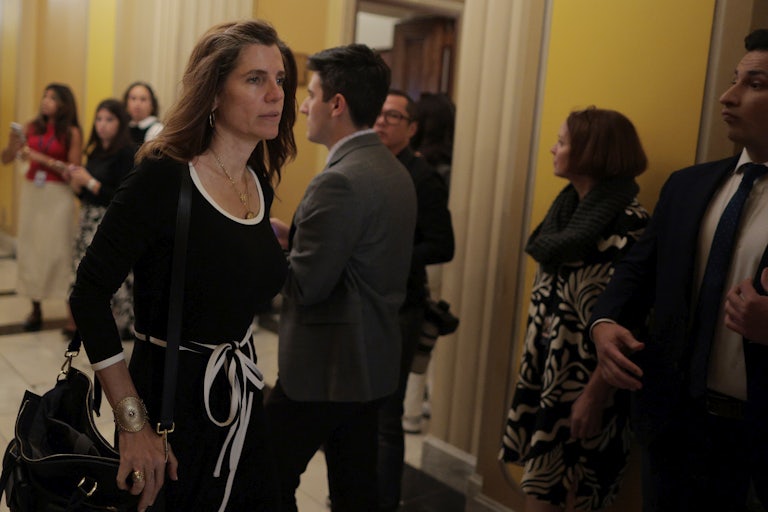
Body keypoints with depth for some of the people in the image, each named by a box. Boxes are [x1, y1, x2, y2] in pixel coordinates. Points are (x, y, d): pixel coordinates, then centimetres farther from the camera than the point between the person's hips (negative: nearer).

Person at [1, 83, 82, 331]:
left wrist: (42, 158, -15)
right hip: (31, 191, 5)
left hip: (58, 195, -4)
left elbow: (73, 171, -10)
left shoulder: (71, 132, -5)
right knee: (30, 247, 4)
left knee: (58, 250, -6)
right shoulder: (32, 127, 6)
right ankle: (35, 309, 10)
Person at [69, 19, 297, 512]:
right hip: (172, 401, -6)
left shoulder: (260, 183, 2)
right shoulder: (163, 177, -18)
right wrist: (134, 424, -20)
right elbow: (90, 294, -19)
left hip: (240, 402, 7)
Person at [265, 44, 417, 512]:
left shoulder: (341, 181, -21)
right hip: (373, 362, 9)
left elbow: (306, 285, -21)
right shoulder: (394, 171, 8)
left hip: (326, 367, -9)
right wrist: (292, 235, 7)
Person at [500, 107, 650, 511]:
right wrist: (531, 359, 14)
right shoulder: (567, 207, 8)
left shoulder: (628, 221, -18)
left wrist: (595, 394, -21)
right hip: (545, 367, 8)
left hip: (584, 376, -8)